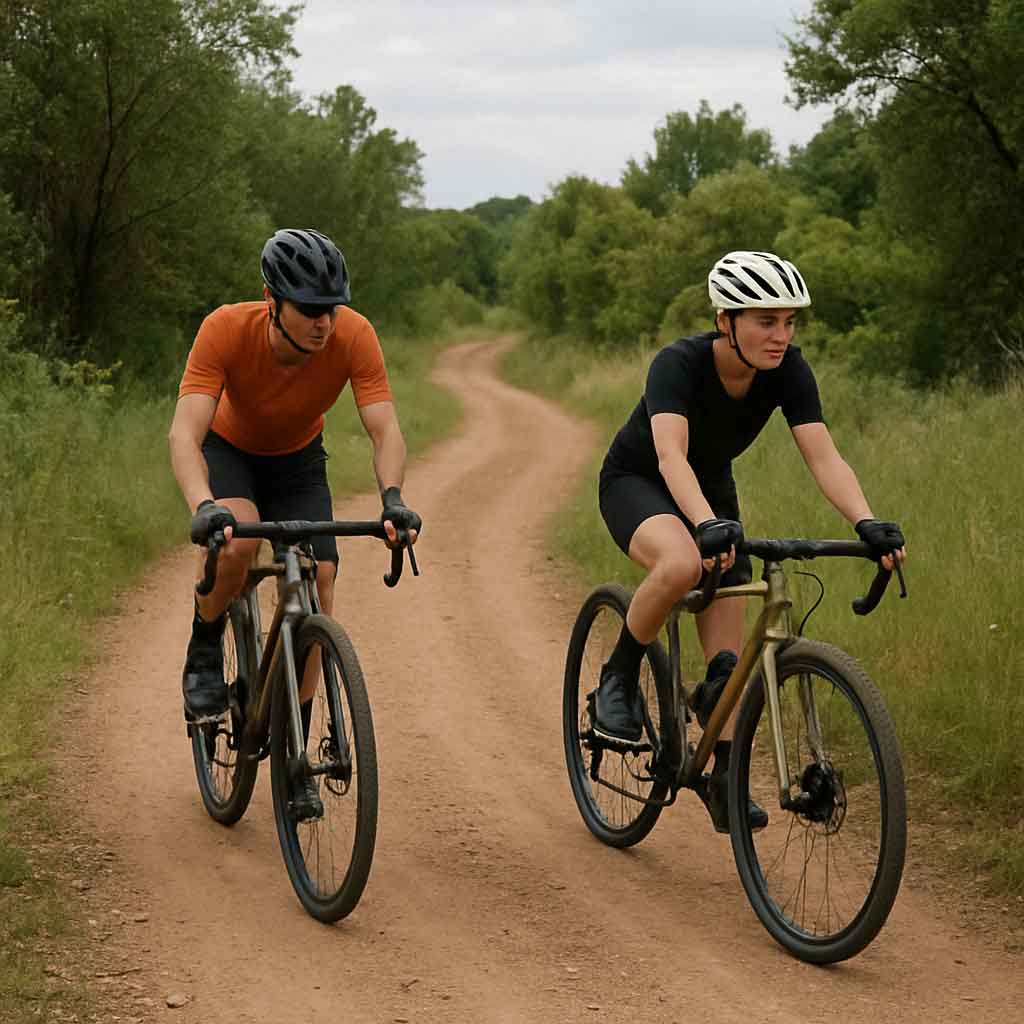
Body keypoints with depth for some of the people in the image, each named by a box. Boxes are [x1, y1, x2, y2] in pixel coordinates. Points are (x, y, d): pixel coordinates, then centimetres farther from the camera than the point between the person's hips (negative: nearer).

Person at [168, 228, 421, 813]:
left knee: (317, 583, -12)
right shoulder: (227, 329, -35)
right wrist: (204, 507, -60)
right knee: (237, 541, -34)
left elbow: (386, 429, -33)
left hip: (297, 460, 2)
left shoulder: (355, 336, -31)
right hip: (228, 451, -2)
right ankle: (205, 656, -5)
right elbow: (185, 434, -42)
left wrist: (393, 498, -53)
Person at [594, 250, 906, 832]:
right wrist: (708, 525, -64)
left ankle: (725, 781, 8)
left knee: (728, 656, -4)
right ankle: (620, 679, -15)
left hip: (711, 488, 5)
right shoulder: (679, 364, -32)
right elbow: (671, 456, -46)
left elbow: (824, 457, -26)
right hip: (636, 482, -5)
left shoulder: (788, 370, -19)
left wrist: (867, 523, -44)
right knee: (682, 564, -38)